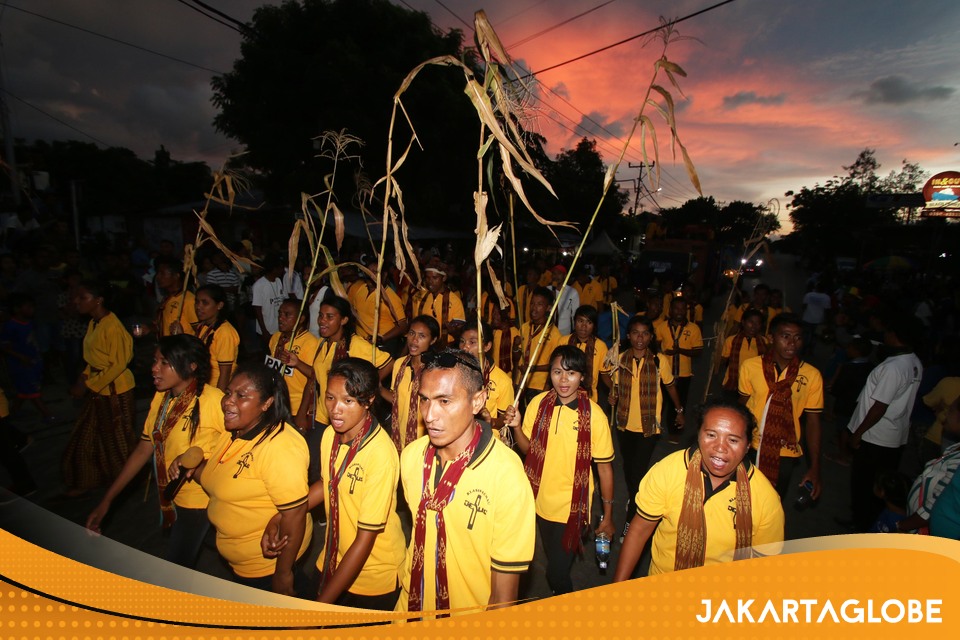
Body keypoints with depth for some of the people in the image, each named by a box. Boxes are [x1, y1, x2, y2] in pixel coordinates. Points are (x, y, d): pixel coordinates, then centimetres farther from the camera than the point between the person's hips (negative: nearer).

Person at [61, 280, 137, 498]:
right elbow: (94, 358, 14)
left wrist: (88, 386, -18)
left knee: (118, 437, 9)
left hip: (115, 390, -9)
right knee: (88, 435, 17)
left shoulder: (112, 327, -22)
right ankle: (85, 481, 33)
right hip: (97, 389, 9)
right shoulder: (93, 323, 6)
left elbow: (118, 364, -22)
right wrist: (84, 378, 0)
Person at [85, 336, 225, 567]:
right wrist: (107, 500, 4)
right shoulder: (161, 398, -3)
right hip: (169, 496, 7)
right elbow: (143, 449, 3)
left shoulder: (212, 400, -25)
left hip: (199, 498, -7)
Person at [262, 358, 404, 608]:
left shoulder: (381, 454, -30)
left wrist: (321, 604, -20)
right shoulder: (330, 434, -9)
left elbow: (365, 539, -24)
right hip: (332, 562, 6)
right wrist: (278, 519, -2)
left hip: (373, 579, -5)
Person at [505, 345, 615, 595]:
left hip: (573, 508, -4)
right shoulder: (538, 403, -9)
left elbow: (605, 466, -10)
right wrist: (516, 426, -18)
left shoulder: (594, 414, -17)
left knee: (557, 574, -2)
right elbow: (528, 448, 2)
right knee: (553, 563, 23)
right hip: (541, 502, 4)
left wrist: (608, 515, -5)